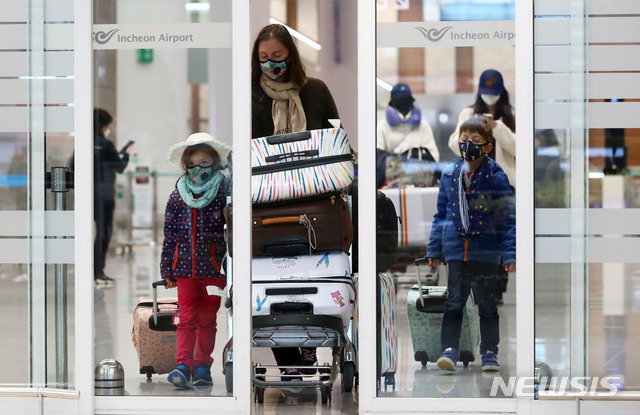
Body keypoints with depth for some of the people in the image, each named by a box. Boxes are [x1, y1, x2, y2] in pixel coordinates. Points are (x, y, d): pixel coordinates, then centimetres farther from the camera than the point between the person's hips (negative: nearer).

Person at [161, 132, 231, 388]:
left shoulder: (223, 193, 0)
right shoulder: (178, 196, 7)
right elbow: (169, 236, 10)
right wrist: (167, 270, 9)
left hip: (214, 268, -1)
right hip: (185, 268, 1)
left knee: (207, 320, 5)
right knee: (186, 318, -4)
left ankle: (202, 366, 12)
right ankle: (183, 364, -6)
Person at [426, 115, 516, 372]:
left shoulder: (496, 177, -5)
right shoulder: (449, 174, 5)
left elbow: (508, 217, -3)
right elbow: (441, 214, 14)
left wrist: (510, 254, -9)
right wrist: (434, 249, 13)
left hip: (486, 251, -2)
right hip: (456, 249, 2)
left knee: (487, 303, 7)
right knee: (454, 301, -2)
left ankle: (489, 353, 15)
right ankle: (449, 349, 2)